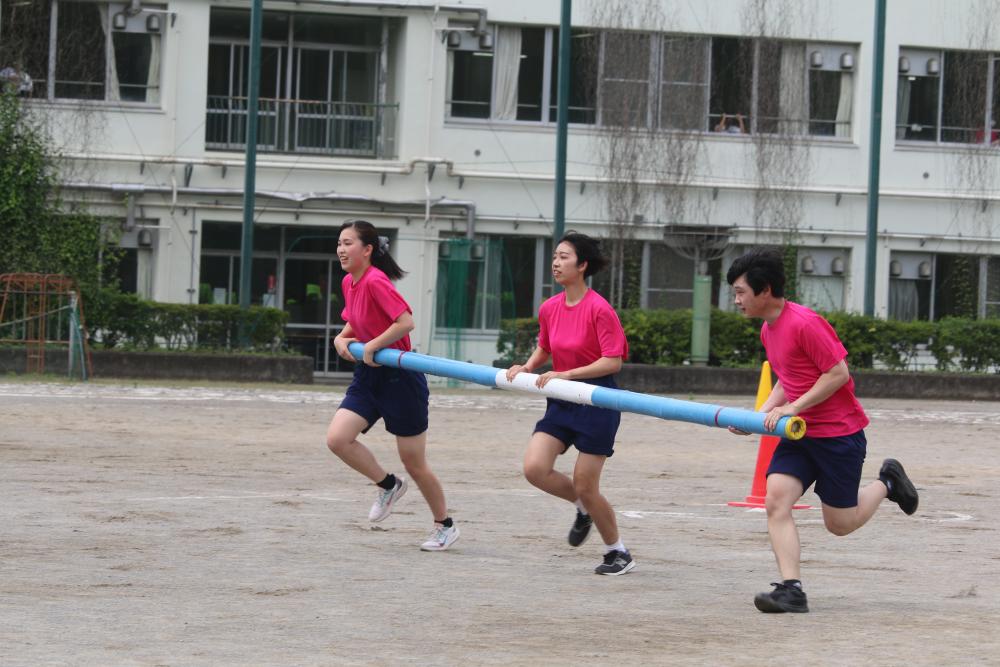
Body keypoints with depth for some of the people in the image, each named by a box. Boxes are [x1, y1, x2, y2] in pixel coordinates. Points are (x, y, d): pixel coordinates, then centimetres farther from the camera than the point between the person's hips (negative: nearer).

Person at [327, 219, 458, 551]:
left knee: (413, 462, 2)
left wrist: (371, 346, -20)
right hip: (369, 376, 8)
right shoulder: (349, 283, 6)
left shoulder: (376, 282, -21)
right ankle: (388, 484, 11)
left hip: (400, 378, -8)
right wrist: (342, 338, 1)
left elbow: (406, 322, -28)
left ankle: (445, 525, 21)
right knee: (337, 438, -11)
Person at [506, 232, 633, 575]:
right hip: (561, 402, 7)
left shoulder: (599, 309, -17)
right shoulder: (549, 308, 4)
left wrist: (565, 375, -23)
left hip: (596, 402, -7)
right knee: (534, 467, -11)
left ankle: (618, 553, 17)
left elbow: (613, 362, -19)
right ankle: (584, 508, 18)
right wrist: (526, 368, 1)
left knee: (585, 485, -4)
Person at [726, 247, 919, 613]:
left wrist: (793, 408, -22)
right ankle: (791, 590, -15)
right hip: (799, 433, 8)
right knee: (776, 500, -13)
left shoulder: (804, 323, -21)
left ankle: (887, 483, 29)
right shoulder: (768, 330, 8)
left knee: (839, 523, 2)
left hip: (839, 432, -8)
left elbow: (838, 373, -20)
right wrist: (762, 414, 4)